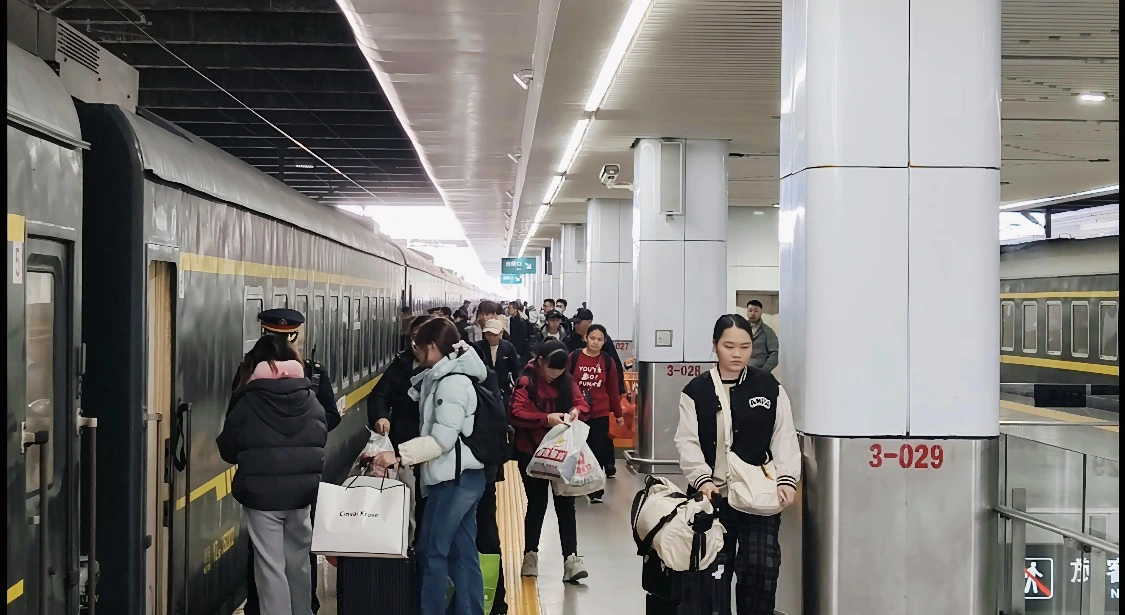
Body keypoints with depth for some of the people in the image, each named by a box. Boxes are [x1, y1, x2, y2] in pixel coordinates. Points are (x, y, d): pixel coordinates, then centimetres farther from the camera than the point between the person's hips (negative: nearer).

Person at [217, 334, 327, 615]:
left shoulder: (247, 404, -10)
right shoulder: (311, 401, 0)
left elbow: (228, 450, -1)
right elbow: (322, 442, 12)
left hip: (261, 494, -4)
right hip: (303, 491, 4)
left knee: (270, 566, 2)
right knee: (299, 562, 17)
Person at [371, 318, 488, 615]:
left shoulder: (451, 382, -17)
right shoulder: (445, 377, 14)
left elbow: (443, 440, -21)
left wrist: (398, 454, -23)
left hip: (454, 478, -10)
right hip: (463, 476, 10)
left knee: (431, 552, -3)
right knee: (463, 553, 12)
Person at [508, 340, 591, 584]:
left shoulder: (567, 381, 4)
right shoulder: (526, 382, -11)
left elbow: (582, 403, 9)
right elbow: (516, 414, -19)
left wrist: (577, 411, -15)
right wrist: (545, 418, -28)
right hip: (532, 453, -4)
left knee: (565, 503, 0)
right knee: (537, 504, 6)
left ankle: (571, 559, -2)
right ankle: (530, 555, 23)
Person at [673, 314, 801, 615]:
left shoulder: (769, 388, 4)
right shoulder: (696, 391, 1)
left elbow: (784, 437, 0)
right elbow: (687, 441, -4)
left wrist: (786, 478, -14)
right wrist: (703, 479, -18)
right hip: (714, 496, 0)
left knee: (761, 565, -10)